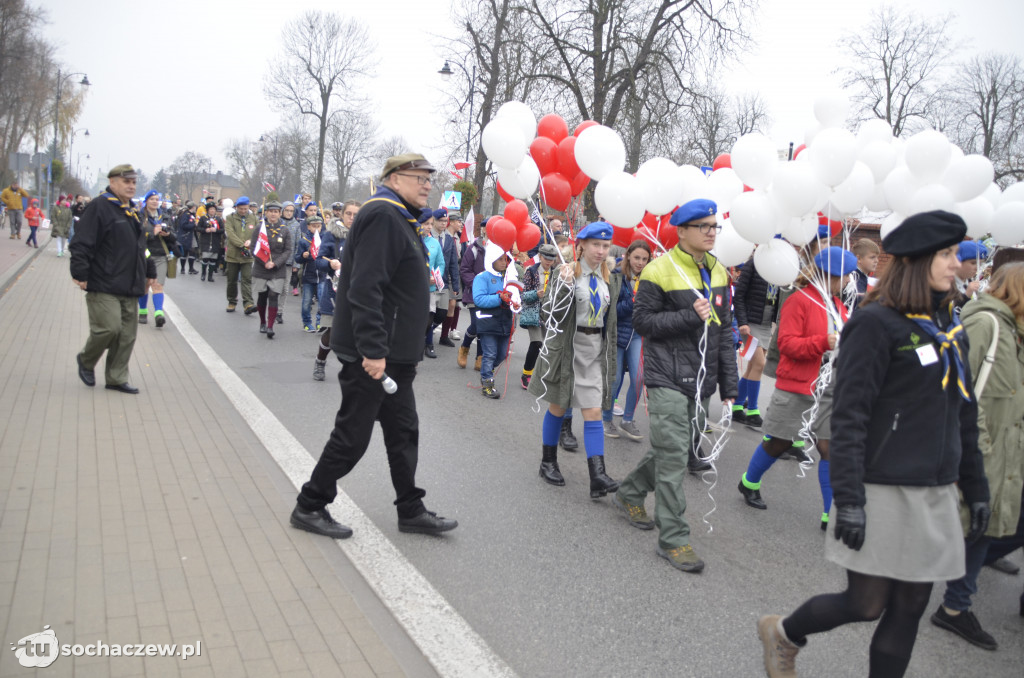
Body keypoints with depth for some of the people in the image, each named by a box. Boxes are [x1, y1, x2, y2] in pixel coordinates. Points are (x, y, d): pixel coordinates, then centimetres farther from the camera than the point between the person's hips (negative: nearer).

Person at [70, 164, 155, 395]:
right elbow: (81, 244, -14)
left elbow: (140, 246, 28)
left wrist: (149, 272, 26)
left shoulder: (132, 211, 18)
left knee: (127, 334, 6)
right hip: (103, 286, -8)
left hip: (129, 288, 8)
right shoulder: (99, 207, -9)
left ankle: (116, 379, 16)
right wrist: (81, 274, -17)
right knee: (109, 328, -11)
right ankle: (86, 361, 18)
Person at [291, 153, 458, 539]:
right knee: (352, 435, 1)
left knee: (403, 431, 14)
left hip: (393, 353, 10)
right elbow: (365, 288, -25)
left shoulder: (398, 218, 18)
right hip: (373, 354, -10)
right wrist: (373, 350, -29)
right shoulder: (383, 215, -16)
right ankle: (309, 507, 17)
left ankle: (411, 511, 24)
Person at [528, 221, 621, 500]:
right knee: (557, 407, 10)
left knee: (594, 412, -3)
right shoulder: (566, 273, -8)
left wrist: (610, 356, 16)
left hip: (595, 351, 4)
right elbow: (550, 314, -16)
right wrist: (565, 285, -28)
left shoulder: (611, 280, 7)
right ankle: (548, 463, 27)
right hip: (566, 348, -3)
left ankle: (597, 477, -8)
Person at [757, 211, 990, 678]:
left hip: (935, 494, 7)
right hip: (884, 491, -7)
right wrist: (848, 498, -20)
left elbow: (964, 413, 17)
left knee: (910, 608, 10)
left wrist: (975, 487, 16)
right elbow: (848, 416, -16)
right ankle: (782, 634, 28)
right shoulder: (876, 323, -12)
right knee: (867, 604, 1)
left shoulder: (947, 325, 11)